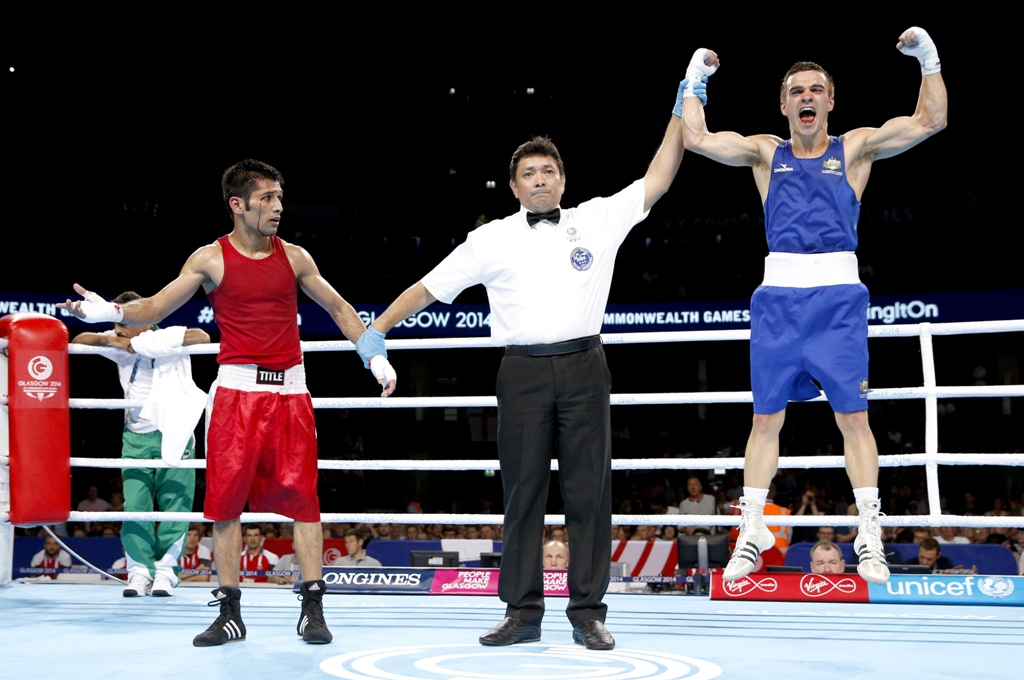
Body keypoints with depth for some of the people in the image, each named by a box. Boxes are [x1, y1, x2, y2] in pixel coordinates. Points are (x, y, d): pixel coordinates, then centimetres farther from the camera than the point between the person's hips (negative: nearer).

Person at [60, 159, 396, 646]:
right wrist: (110, 312, -20)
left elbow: (337, 307, 16)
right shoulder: (210, 259, 1)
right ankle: (230, 613, 7)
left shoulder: (294, 257, 8)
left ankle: (312, 609, 2)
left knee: (302, 496, -4)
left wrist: (375, 356, 9)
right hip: (237, 389, -1)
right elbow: (155, 308, -1)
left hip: (290, 390, 1)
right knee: (226, 498, -2)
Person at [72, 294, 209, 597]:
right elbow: (79, 341, 11)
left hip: (173, 436, -4)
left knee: (174, 506, -5)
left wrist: (141, 343, -24)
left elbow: (202, 337, -27)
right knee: (134, 506, -4)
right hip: (135, 437, 4)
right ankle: (139, 571, 0)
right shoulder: (121, 346, 3)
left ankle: (165, 571, 3)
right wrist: (108, 339, -12)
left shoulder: (167, 339, -11)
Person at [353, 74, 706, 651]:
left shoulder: (597, 221, 10)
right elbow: (429, 287, 14)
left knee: (589, 491, 0)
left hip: (583, 367, 0)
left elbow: (656, 182, 7)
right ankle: (522, 614, 8)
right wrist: (377, 331, 10)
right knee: (523, 493, 2)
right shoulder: (492, 240, 10)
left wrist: (682, 110, 1)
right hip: (524, 370, 0)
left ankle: (588, 613, 6)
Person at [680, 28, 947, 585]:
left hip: (839, 298, -1)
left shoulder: (855, 148, 10)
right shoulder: (764, 152, 13)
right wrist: (694, 79, 3)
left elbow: (930, 121, 0)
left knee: (853, 417, 0)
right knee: (766, 418, 6)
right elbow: (695, 138, 3)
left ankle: (869, 537, 8)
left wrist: (930, 61, -8)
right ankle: (751, 533, 16)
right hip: (779, 296, 1)